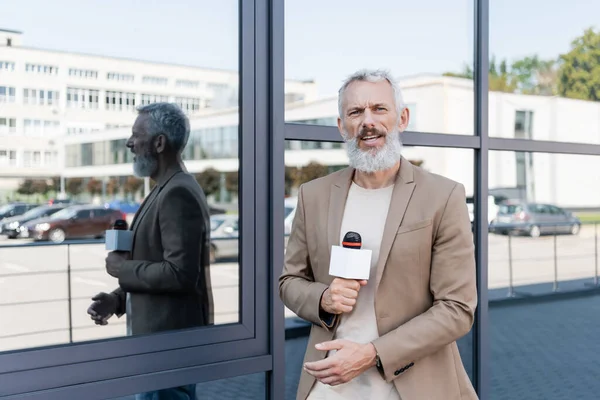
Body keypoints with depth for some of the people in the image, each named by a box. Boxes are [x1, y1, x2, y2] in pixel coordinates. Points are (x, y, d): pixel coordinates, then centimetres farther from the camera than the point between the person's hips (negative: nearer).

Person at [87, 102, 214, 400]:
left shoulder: (178, 194, -19)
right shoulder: (165, 190, 13)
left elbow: (180, 274, -27)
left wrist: (122, 269, -13)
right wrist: (117, 298, 3)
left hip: (171, 339, -10)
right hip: (159, 335, 10)